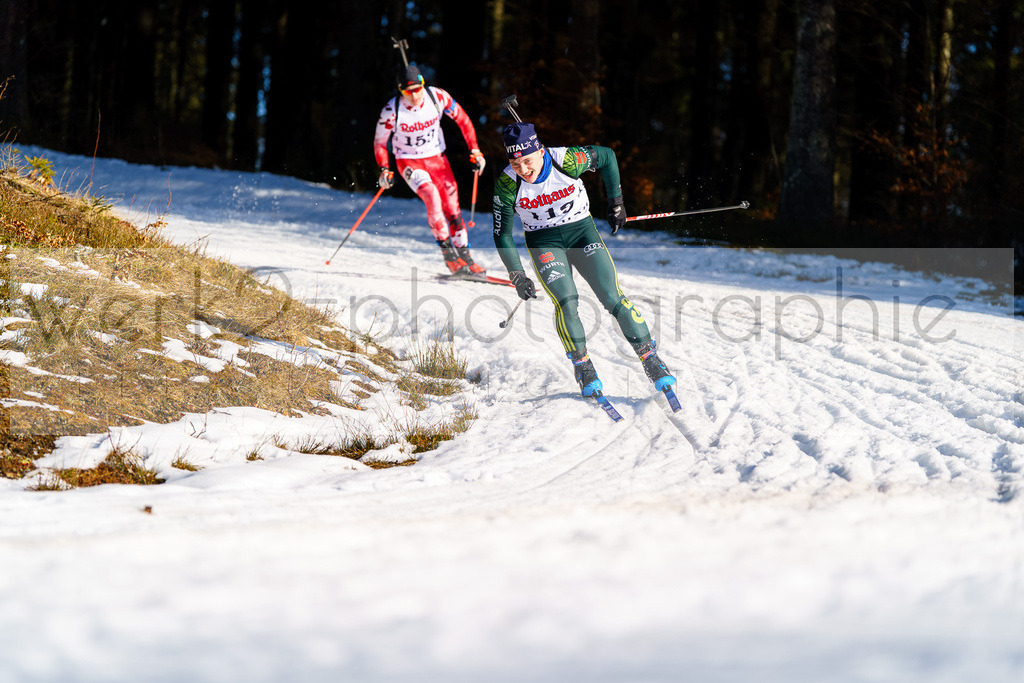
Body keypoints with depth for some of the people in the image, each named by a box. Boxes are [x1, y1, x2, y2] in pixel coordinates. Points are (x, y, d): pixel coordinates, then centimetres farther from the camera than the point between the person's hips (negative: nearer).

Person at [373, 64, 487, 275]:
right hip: (409, 162, -3)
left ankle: (465, 257, 10)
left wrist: (474, 150, -3)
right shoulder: (392, 110, -20)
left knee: (452, 207, -3)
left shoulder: (437, 97, -16)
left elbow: (462, 119, 0)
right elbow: (380, 142, -4)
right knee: (432, 197, -26)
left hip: (437, 158, 3)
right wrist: (384, 169, -16)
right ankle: (448, 254, -18)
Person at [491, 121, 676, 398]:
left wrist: (616, 202, 4)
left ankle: (651, 359, -1)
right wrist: (517, 276, -13)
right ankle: (582, 366, -9)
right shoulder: (507, 184, -18)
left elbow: (606, 157, -2)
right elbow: (502, 233, -7)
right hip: (543, 242, 0)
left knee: (614, 298, -11)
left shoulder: (567, 160, -22)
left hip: (582, 230, 0)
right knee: (565, 300, -24)